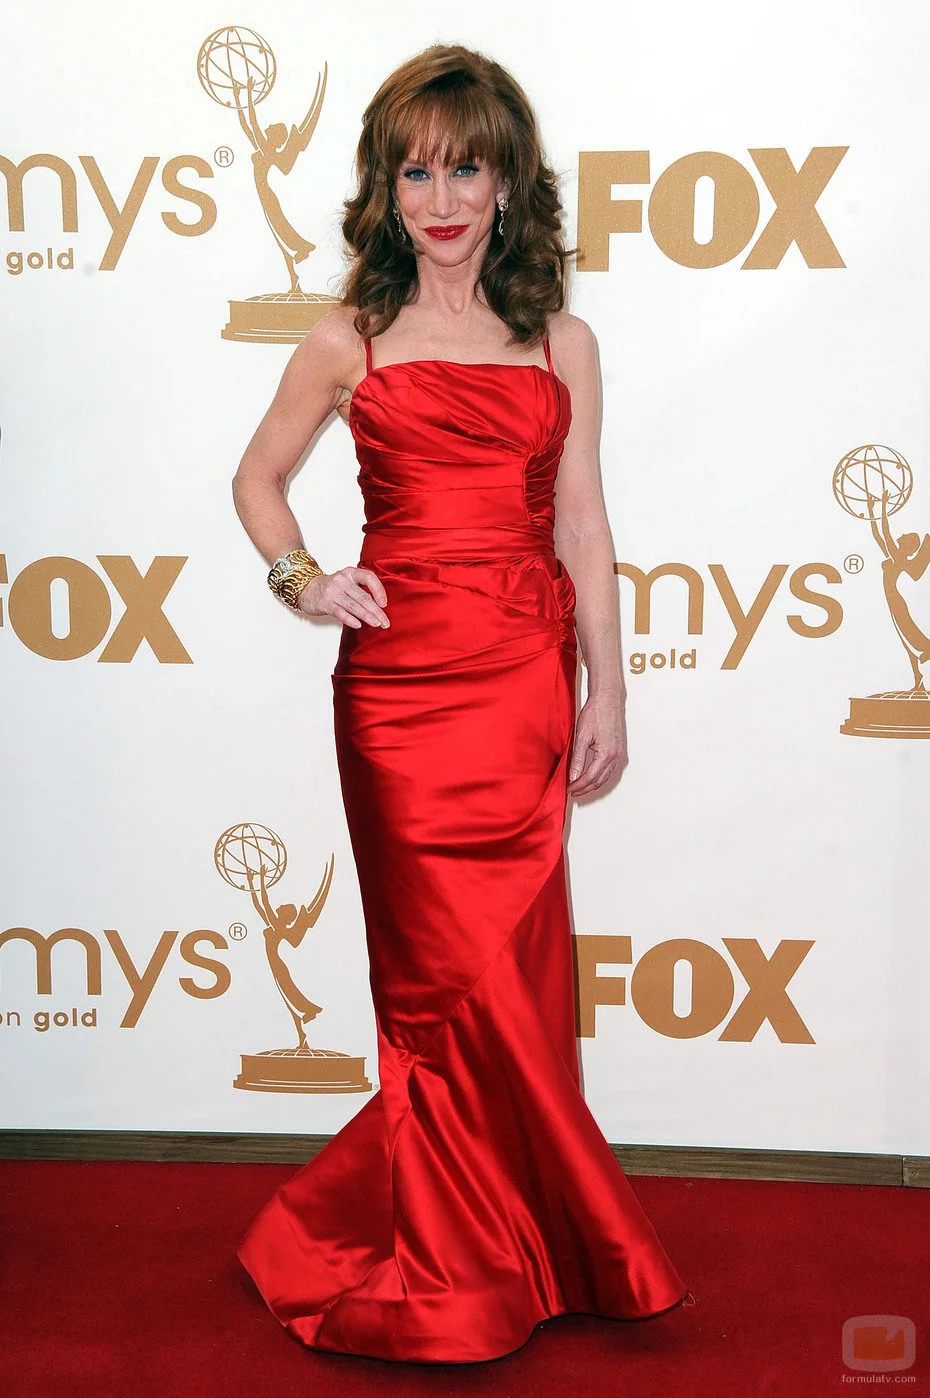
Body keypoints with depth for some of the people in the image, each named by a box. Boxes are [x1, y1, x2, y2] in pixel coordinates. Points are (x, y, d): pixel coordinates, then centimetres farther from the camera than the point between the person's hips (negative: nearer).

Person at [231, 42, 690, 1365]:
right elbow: (258, 479, 18)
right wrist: (304, 581, 0)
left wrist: (607, 695, 7)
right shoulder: (347, 345, 6)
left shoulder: (562, 343, 10)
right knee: (462, 977, 0)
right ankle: (462, 1271, 19)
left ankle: (484, 1247, 28)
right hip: (403, 681, -1)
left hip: (528, 678, 2)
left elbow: (583, 527, 10)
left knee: (503, 976, 6)